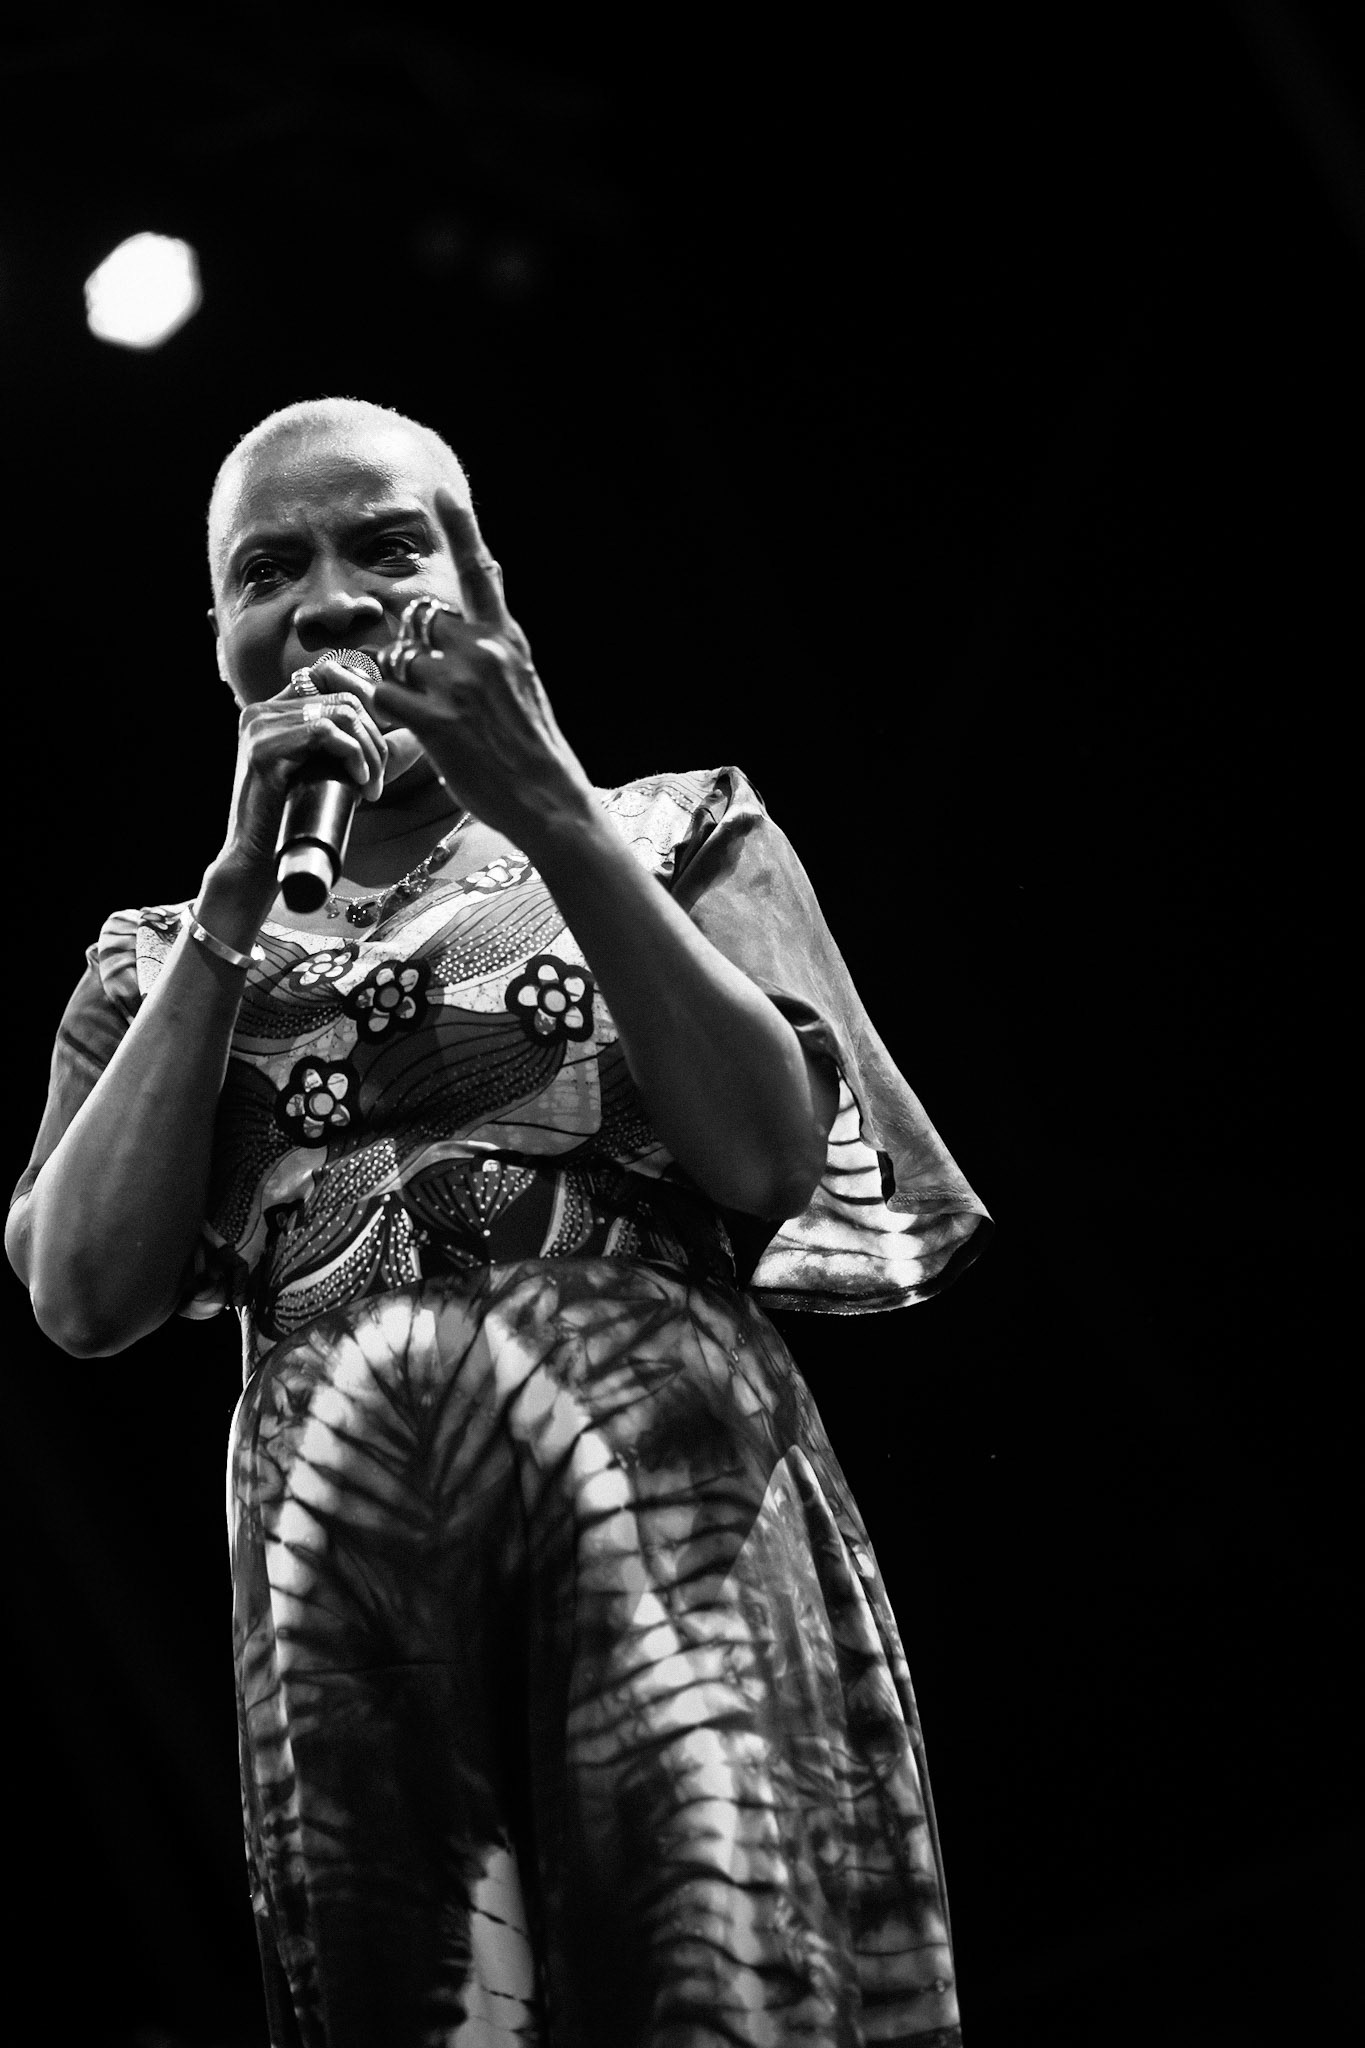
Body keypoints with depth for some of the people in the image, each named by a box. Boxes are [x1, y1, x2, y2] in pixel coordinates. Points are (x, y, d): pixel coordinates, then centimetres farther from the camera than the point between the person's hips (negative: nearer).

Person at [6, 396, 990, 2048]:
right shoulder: (165, 958, 19)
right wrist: (241, 889, 1)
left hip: (674, 1522, -2)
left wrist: (549, 813, -6)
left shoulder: (672, 834, 15)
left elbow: (769, 1159, -2)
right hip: (333, 1581, 2)